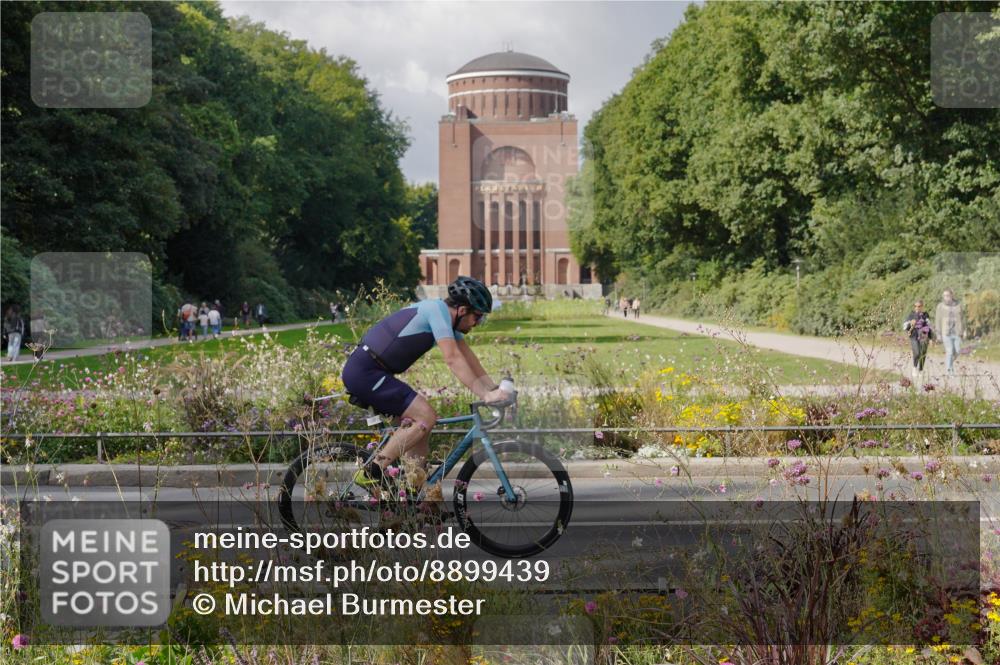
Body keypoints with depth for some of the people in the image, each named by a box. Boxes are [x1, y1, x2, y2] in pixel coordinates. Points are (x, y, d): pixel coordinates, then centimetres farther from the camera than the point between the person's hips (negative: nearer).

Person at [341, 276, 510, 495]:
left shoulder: (445, 315, 14)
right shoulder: (438, 310, -15)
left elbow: (469, 359, 15)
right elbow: (453, 360, -23)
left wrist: (495, 389, 5)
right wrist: (485, 395, -24)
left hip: (368, 372, 10)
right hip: (363, 372, -10)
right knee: (425, 416, -15)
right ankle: (371, 473, -13)